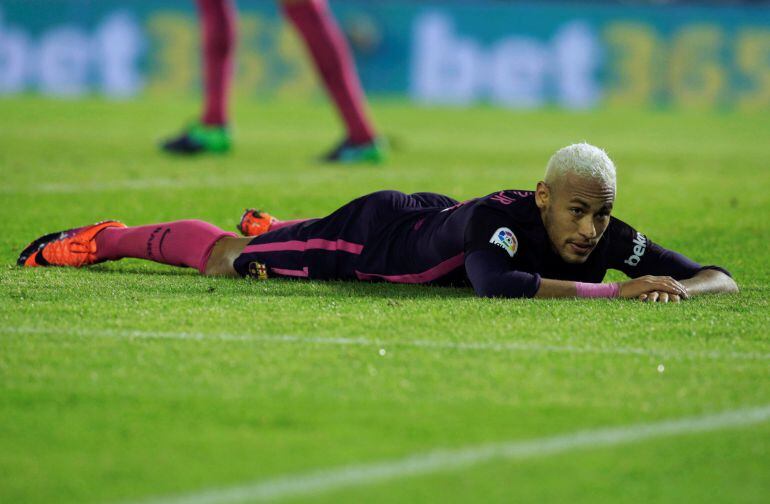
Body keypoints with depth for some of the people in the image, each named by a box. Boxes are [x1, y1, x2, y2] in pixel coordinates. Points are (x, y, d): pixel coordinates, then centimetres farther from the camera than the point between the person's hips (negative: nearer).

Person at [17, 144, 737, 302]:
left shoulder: (609, 239, -29)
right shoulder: (502, 217, -45)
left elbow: (718, 278, -26)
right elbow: (491, 283, -65)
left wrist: (684, 288, -51)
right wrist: (614, 292, -63)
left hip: (432, 223, 6)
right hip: (378, 231, -6)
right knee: (225, 258, 16)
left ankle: (268, 225, 70)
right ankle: (103, 241, 39)